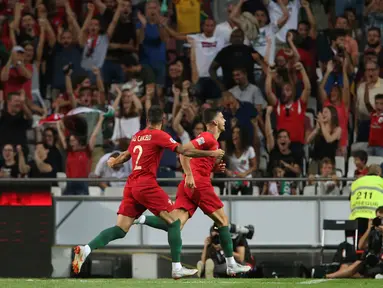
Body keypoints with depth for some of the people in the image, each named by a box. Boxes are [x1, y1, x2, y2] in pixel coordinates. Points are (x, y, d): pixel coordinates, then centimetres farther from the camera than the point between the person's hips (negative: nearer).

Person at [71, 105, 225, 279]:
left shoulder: (137, 136, 17)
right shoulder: (158, 135, -3)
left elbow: (126, 155, 35)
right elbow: (183, 150, -8)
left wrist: (114, 162, 56)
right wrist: (211, 153, -1)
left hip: (131, 185, 7)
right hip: (146, 185, -7)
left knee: (120, 230, 3)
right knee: (174, 222, -2)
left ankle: (86, 249, -15)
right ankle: (177, 268, -8)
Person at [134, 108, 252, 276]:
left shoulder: (212, 141, 24)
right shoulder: (208, 138, -6)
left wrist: (215, 167, 15)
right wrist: (189, 175, -23)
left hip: (188, 186, 9)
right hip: (199, 183, -9)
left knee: (175, 224, -7)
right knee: (222, 220, 3)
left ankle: (141, 219, -23)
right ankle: (231, 265, 8)